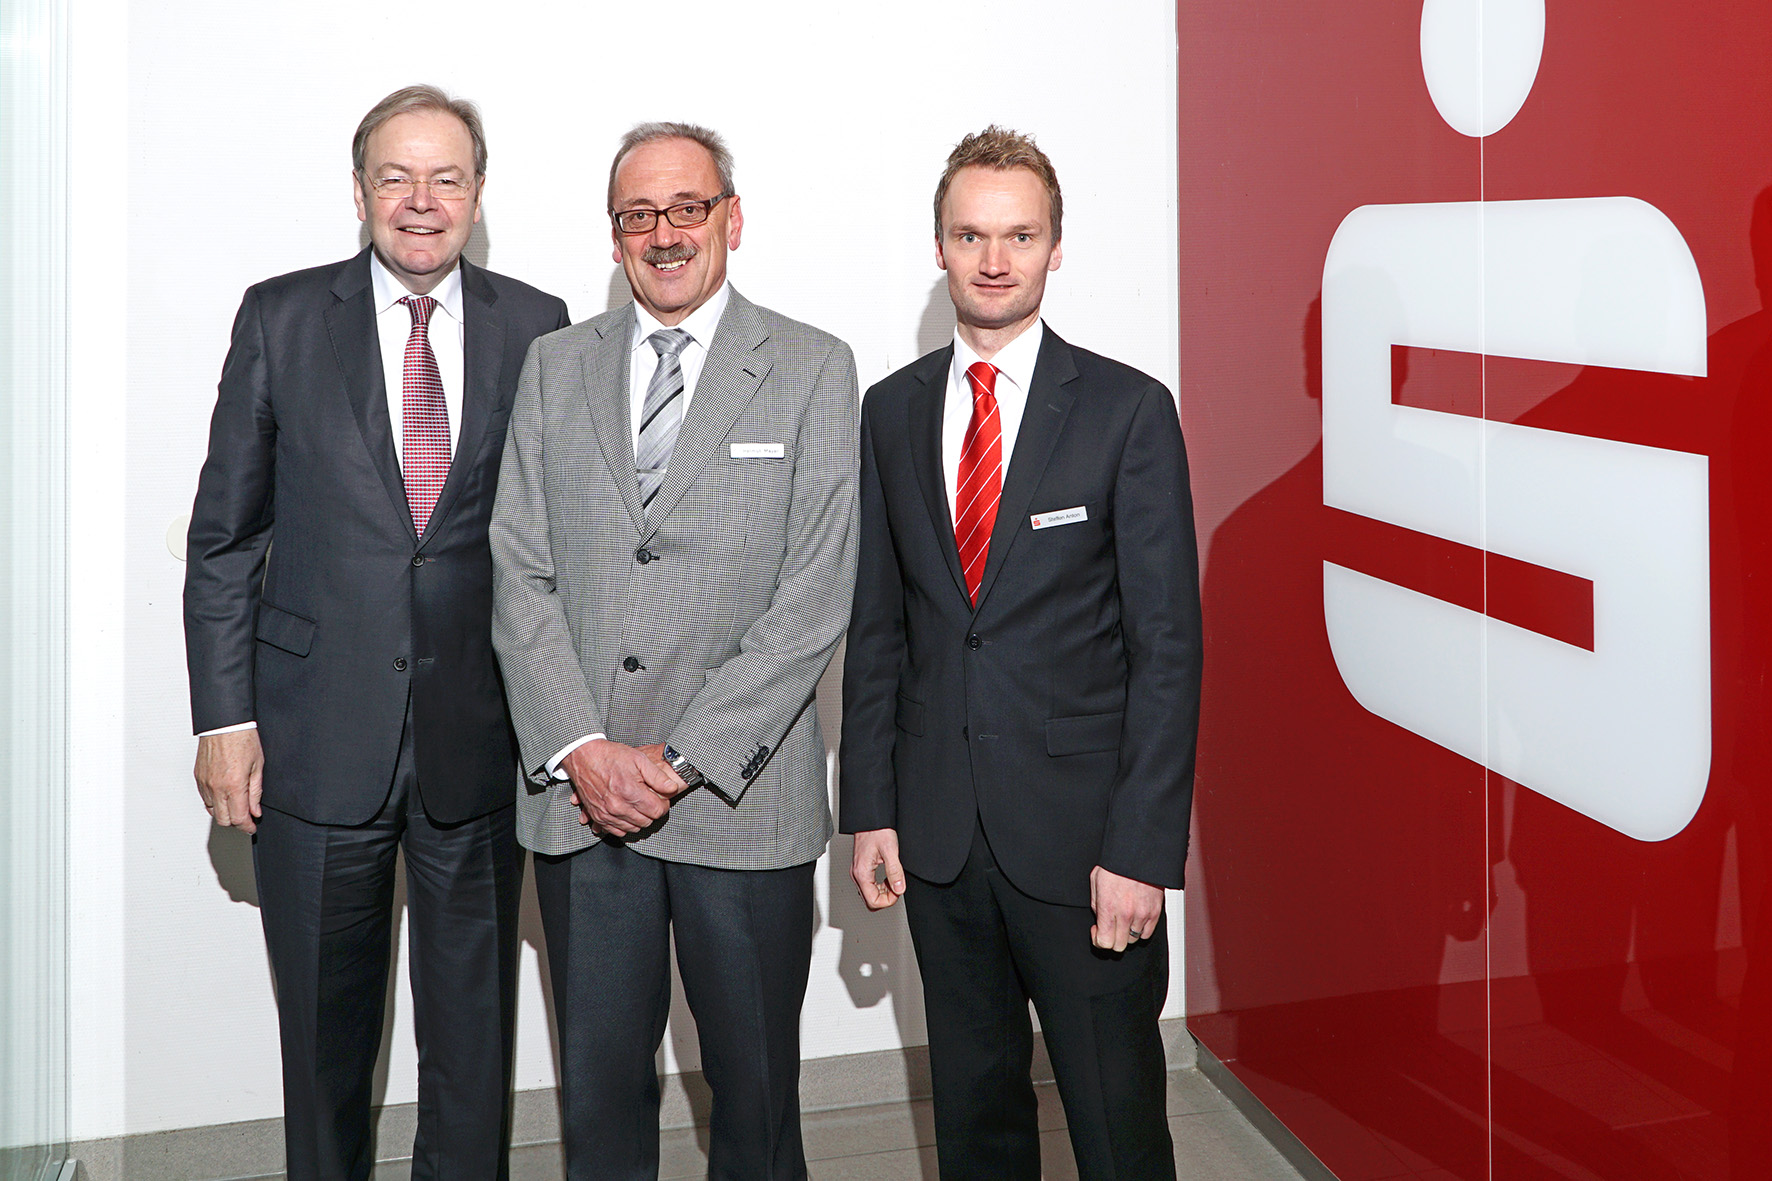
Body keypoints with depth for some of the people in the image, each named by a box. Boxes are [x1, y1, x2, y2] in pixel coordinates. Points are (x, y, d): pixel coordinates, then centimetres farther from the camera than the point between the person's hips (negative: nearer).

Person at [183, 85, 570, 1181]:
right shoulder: (282, 318, 1)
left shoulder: (536, 327, 3)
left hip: (478, 737, 1)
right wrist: (225, 718, -4)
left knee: (475, 1029, 12)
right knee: (324, 1028, 13)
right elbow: (224, 536, 2)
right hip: (317, 738, 0)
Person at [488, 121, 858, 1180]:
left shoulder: (814, 369, 0)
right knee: (600, 1086, 11)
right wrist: (580, 751, -8)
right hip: (579, 794, 3)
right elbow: (519, 575, 5)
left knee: (755, 1089, 9)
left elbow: (816, 596, -7)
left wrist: (685, 758, -12)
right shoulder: (556, 367, 10)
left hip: (744, 800, -2)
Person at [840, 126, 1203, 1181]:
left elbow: (1167, 642, -8)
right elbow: (876, 626, 10)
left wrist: (1144, 849, -13)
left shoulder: (1129, 410, -5)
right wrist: (870, 809, 5)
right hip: (938, 830, 4)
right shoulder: (891, 411, 7)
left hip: (1082, 831, -3)